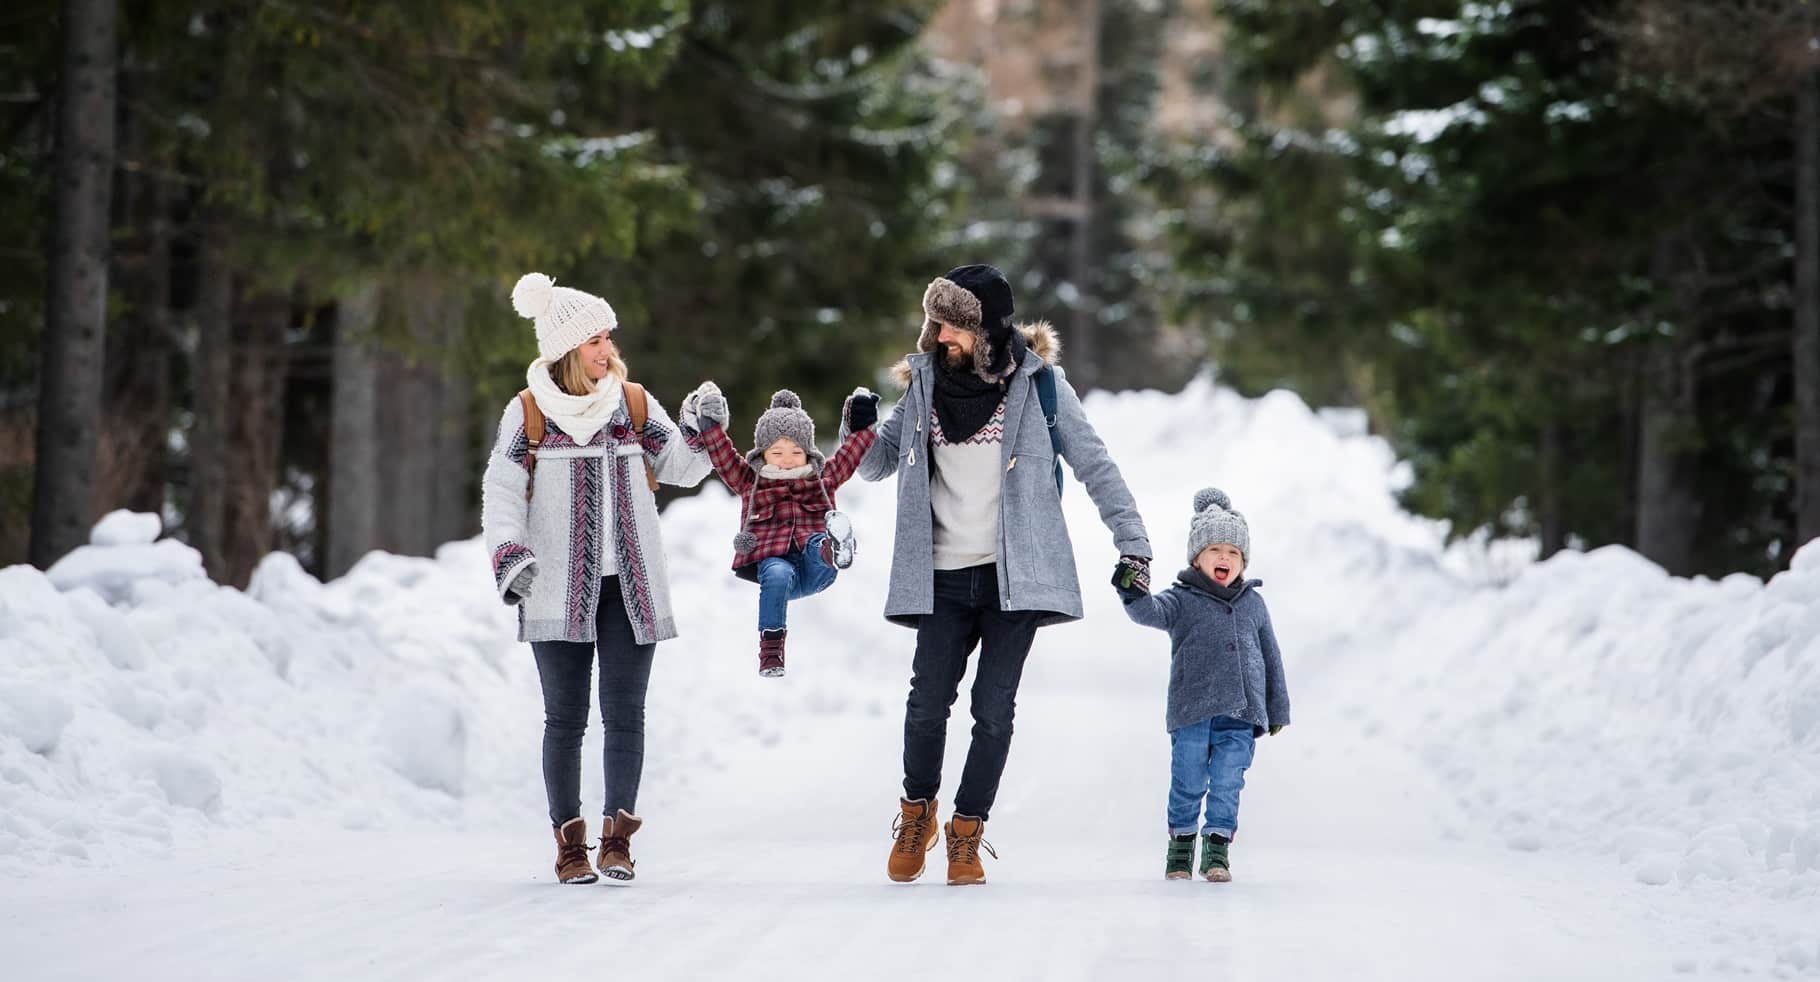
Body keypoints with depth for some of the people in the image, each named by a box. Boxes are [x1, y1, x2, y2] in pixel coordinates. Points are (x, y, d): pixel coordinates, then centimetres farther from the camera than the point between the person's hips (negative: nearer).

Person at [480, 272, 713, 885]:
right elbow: (502, 492, -1)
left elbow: (681, 467, 13)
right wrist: (509, 556, -15)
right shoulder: (529, 413, 1)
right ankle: (569, 843, 6)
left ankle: (617, 838, -1)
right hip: (559, 591, -2)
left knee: (624, 713, -3)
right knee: (566, 717, 0)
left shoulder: (634, 404, 8)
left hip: (629, 587, 2)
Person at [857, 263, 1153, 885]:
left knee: (994, 710, -3)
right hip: (945, 577, 2)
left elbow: (1093, 463, 2)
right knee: (927, 701, -6)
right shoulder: (926, 381, 7)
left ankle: (967, 833, 11)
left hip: (1014, 574, -2)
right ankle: (917, 811, 18)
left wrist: (1132, 541, -4)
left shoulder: (1036, 381, -1)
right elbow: (875, 466, 14)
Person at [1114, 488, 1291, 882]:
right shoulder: (1183, 600, 2)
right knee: (1188, 783, 1)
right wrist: (1134, 596, -42)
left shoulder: (1252, 604, 13)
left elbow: (1271, 657, 18)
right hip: (1192, 712, -2)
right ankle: (1181, 841, 18)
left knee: (1227, 784, -1)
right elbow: (1153, 613, -19)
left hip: (1240, 714, 2)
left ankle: (1218, 847, 9)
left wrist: (1278, 709, 18)